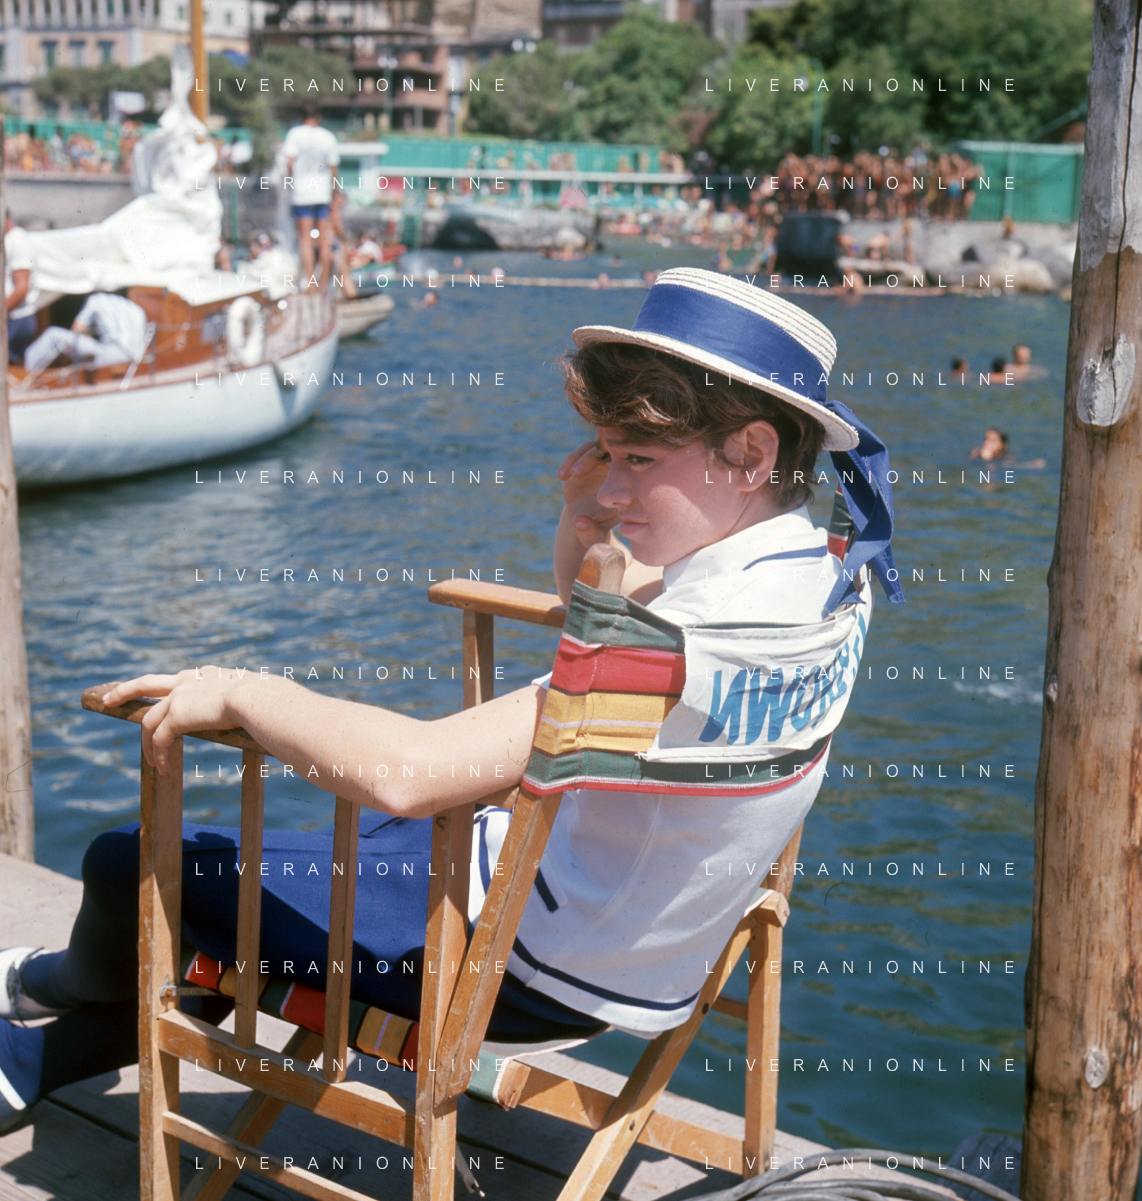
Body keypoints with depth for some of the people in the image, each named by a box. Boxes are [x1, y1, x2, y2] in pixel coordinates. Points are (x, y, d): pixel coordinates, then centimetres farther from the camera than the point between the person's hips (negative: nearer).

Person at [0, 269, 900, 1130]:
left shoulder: (715, 638, -35)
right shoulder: (819, 572, -4)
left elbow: (409, 772, -41)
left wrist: (240, 692, -23)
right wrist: (583, 515, -6)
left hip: (532, 971, -9)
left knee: (136, 866, 4)